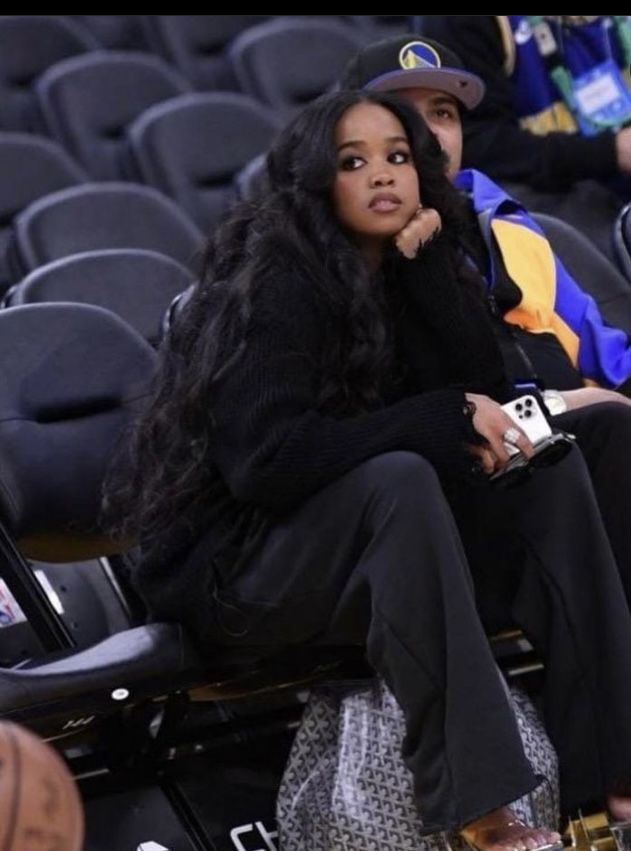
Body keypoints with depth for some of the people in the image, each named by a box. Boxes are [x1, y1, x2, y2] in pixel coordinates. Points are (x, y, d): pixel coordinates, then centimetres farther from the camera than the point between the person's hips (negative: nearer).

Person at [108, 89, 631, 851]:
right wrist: (446, 422, -29)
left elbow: (481, 386, -6)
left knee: (550, 471, -9)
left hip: (365, 550, 8)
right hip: (232, 567, -8)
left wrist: (425, 261, -14)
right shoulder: (276, 284, -18)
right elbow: (265, 460, -30)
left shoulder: (401, 272, 5)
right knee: (398, 479, -34)